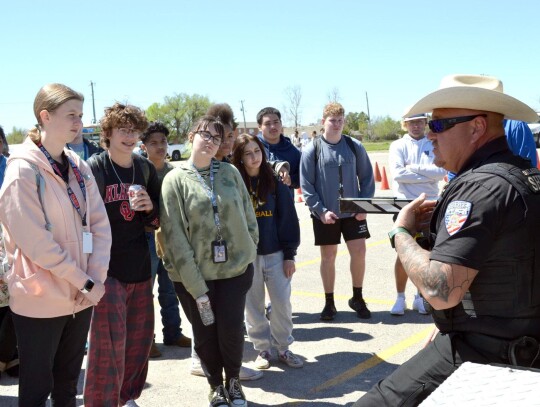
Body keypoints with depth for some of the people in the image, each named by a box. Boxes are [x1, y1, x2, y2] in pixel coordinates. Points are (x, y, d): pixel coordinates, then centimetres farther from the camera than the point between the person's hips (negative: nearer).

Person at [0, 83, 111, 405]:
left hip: (80, 296, 6)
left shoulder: (79, 167, 6)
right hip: (40, 300, -6)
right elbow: (36, 243, -18)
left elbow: (100, 224, 5)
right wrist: (86, 283, -14)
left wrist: (96, 278, -8)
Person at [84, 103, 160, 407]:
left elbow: (158, 220, 16)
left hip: (140, 266, 5)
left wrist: (151, 208, -7)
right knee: (110, 340, -7)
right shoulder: (94, 168, -6)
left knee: (140, 336, 12)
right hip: (107, 266, -5)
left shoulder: (146, 168, 8)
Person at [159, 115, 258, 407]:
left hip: (235, 267, 2)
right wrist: (196, 287, -13)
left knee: (232, 330, 2)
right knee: (205, 333, 9)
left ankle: (233, 381, 30)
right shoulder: (175, 180, -6)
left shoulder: (230, 173, 1)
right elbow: (174, 236, -10)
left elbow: (248, 216, 8)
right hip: (194, 274, -1)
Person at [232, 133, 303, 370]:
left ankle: (283, 348, 21)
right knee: (253, 306, 9)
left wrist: (289, 254, -2)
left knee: (282, 303, 5)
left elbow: (288, 219, 1)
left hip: (275, 254, 1)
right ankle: (262, 349, 23)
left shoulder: (275, 183, 0)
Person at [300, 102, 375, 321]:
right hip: (325, 214, -2)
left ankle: (357, 298, 18)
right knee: (328, 256, 6)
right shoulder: (312, 150, -6)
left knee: (359, 251, -1)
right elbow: (306, 185, -6)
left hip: (353, 211, 2)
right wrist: (321, 211, -14)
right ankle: (329, 302, 18)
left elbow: (367, 177, 6)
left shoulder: (355, 146, 1)